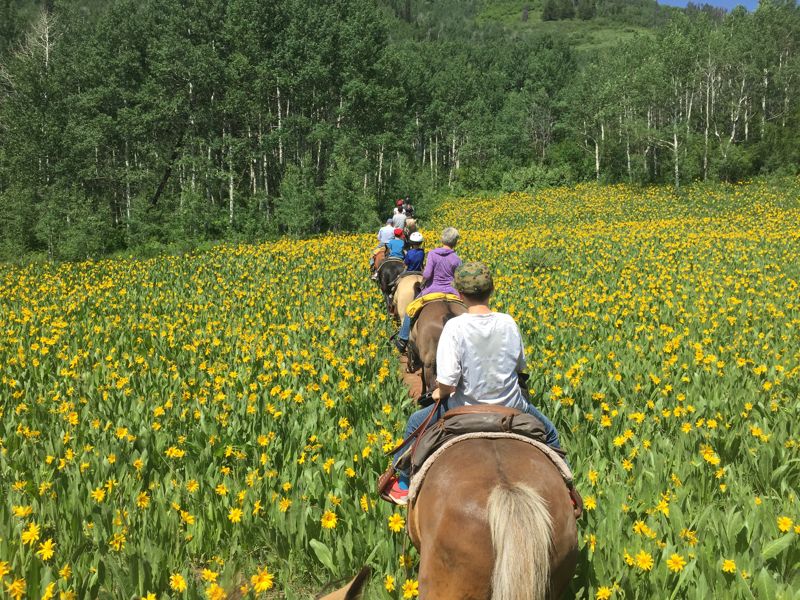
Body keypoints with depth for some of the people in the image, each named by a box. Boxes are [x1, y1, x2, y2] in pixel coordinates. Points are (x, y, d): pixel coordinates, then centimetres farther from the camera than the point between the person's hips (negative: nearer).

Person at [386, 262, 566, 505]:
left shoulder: (455, 327, -23)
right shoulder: (508, 323, -10)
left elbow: (447, 383, -24)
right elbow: (520, 366, 6)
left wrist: (439, 393, -2)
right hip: (511, 407, 3)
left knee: (416, 423, 24)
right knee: (548, 433, 33)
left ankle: (402, 486, 35)